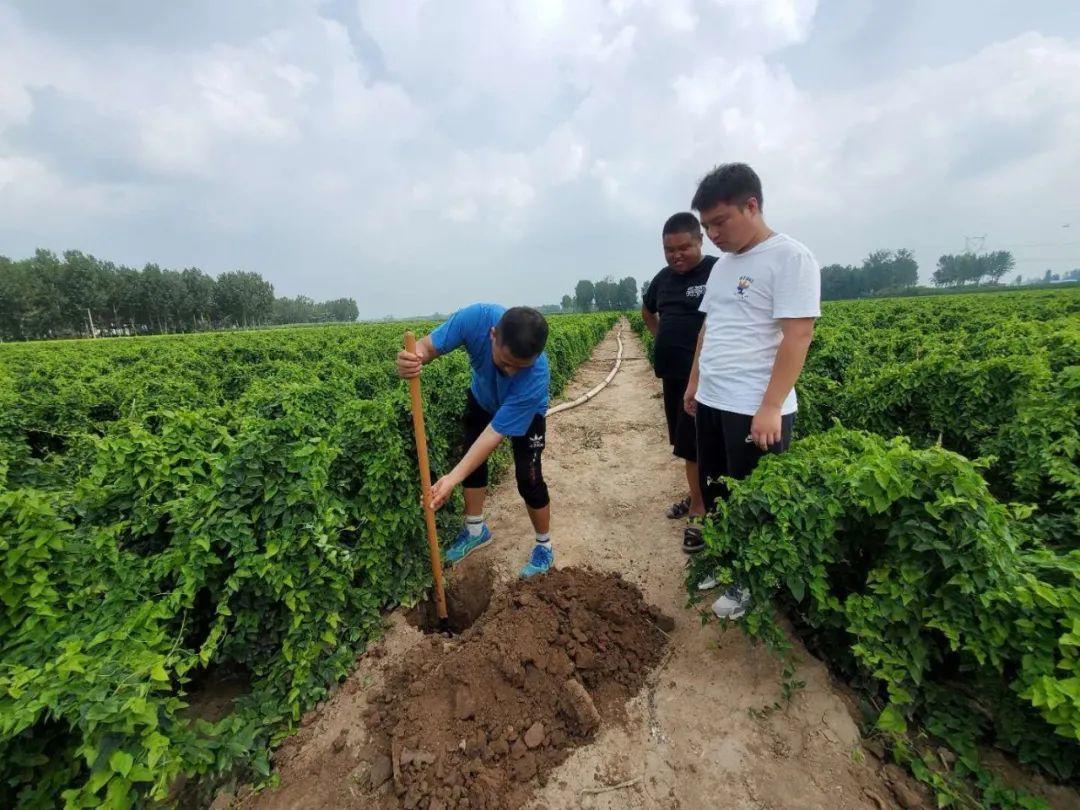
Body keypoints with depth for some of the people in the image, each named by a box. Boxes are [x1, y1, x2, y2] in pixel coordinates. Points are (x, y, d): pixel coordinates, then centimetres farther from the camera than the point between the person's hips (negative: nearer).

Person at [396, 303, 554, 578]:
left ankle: (544, 545, 18)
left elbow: (496, 432, -38)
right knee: (472, 460, 9)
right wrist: (410, 361, -51)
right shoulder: (476, 318, -39)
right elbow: (427, 346, -27)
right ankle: (476, 529, 32)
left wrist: (453, 478, -44)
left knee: (528, 479, -8)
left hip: (525, 413, -4)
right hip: (482, 399, 4)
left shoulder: (536, 377, -44)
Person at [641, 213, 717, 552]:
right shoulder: (663, 278, 10)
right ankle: (696, 496, 32)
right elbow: (647, 310, 27)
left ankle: (701, 511, 9)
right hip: (672, 373, 7)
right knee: (684, 442, 15)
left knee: (693, 444, -6)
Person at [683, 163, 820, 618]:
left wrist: (770, 408, -23)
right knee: (713, 489, 18)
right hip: (712, 403, 8)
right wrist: (694, 383, 17)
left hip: (757, 411, -8)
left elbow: (797, 336, -18)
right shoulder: (723, 264, 13)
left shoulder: (791, 258, -11)